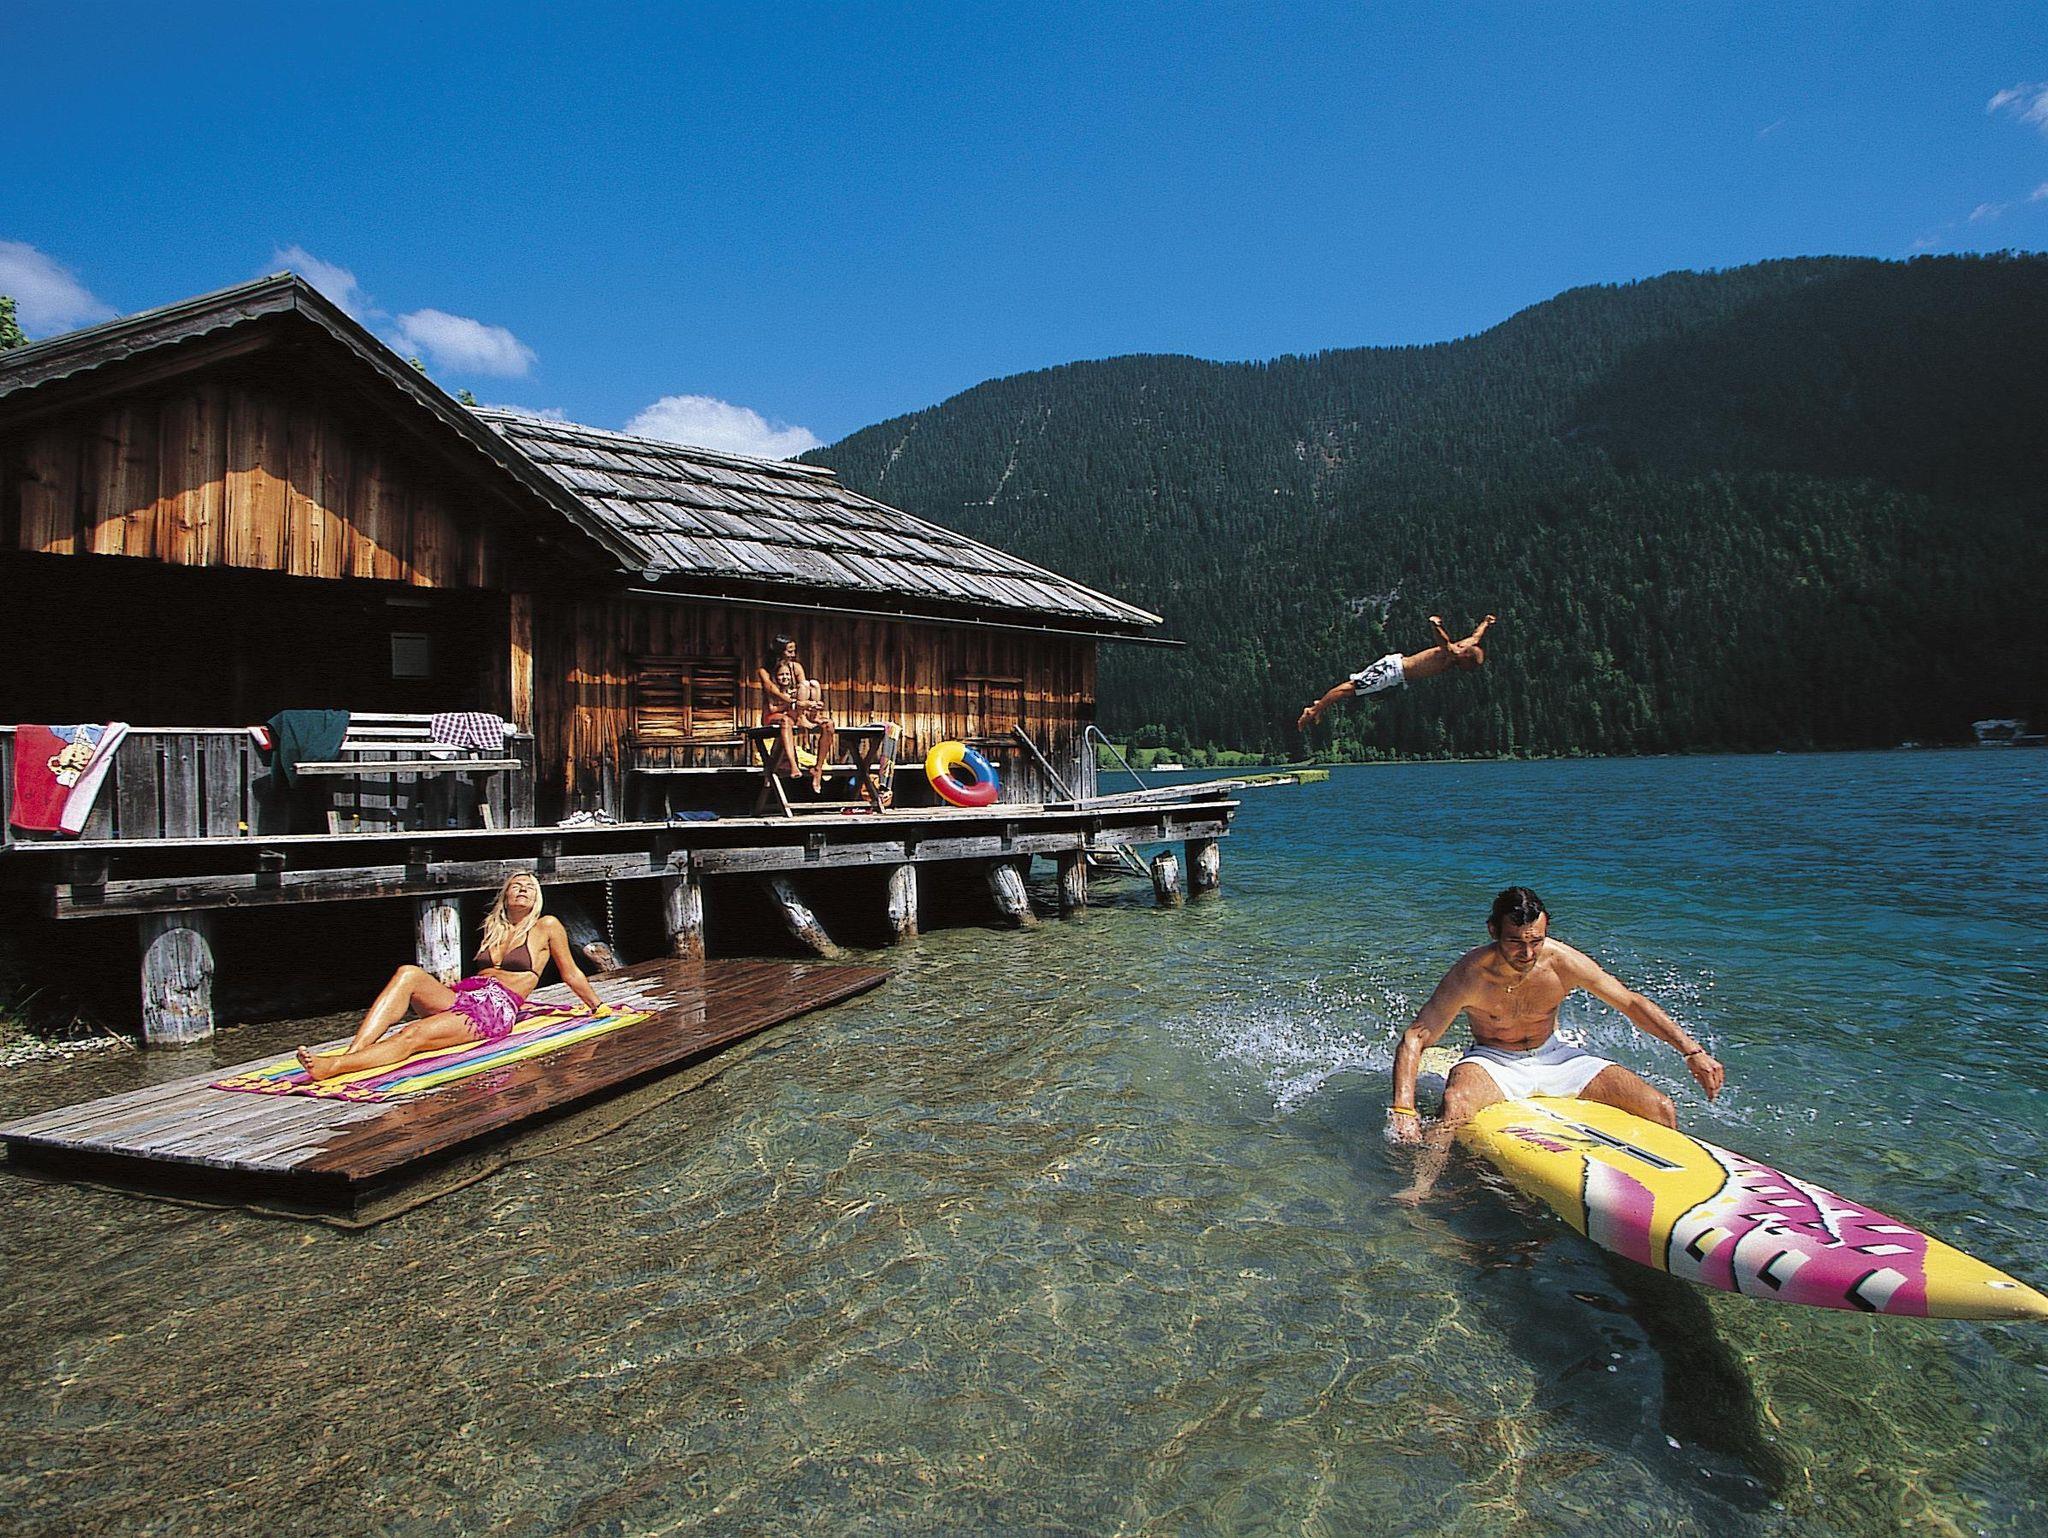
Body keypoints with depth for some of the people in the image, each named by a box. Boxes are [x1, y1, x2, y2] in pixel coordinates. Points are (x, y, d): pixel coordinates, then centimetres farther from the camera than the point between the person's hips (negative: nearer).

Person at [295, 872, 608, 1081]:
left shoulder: (546, 927, 12)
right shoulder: (492, 928, 28)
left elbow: (571, 974, 18)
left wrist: (598, 1007, 23)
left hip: (497, 1009, -5)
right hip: (462, 996, 5)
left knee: (414, 1035, -31)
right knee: (408, 973, -26)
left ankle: (332, 1067, -49)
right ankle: (353, 1051, -41)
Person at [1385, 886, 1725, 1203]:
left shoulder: (1562, 961, -16)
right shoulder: (1471, 974, -24)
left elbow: (1631, 1003, -5)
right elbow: (1415, 1038, -25)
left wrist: (1693, 1052, -11)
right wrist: (1403, 1109, -37)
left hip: (1553, 1056, 4)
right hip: (1493, 1062, -4)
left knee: (1661, 1109, -9)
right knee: (1455, 1103, -40)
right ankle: (1420, 1187, -38)